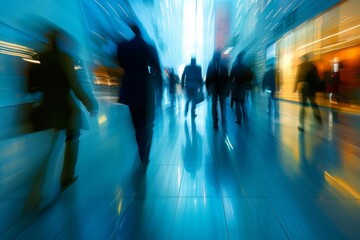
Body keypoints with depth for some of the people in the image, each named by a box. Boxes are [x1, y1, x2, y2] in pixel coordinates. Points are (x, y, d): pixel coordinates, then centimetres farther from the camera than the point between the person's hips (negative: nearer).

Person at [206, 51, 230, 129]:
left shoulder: (224, 67, 9)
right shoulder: (210, 66, 5)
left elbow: (227, 79, 8)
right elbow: (208, 78, 3)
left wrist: (227, 90, 1)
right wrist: (208, 89, -3)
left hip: (222, 88, 1)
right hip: (214, 88, -1)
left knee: (223, 105, -1)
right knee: (214, 104, 0)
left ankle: (224, 122, 3)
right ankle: (215, 122, 2)